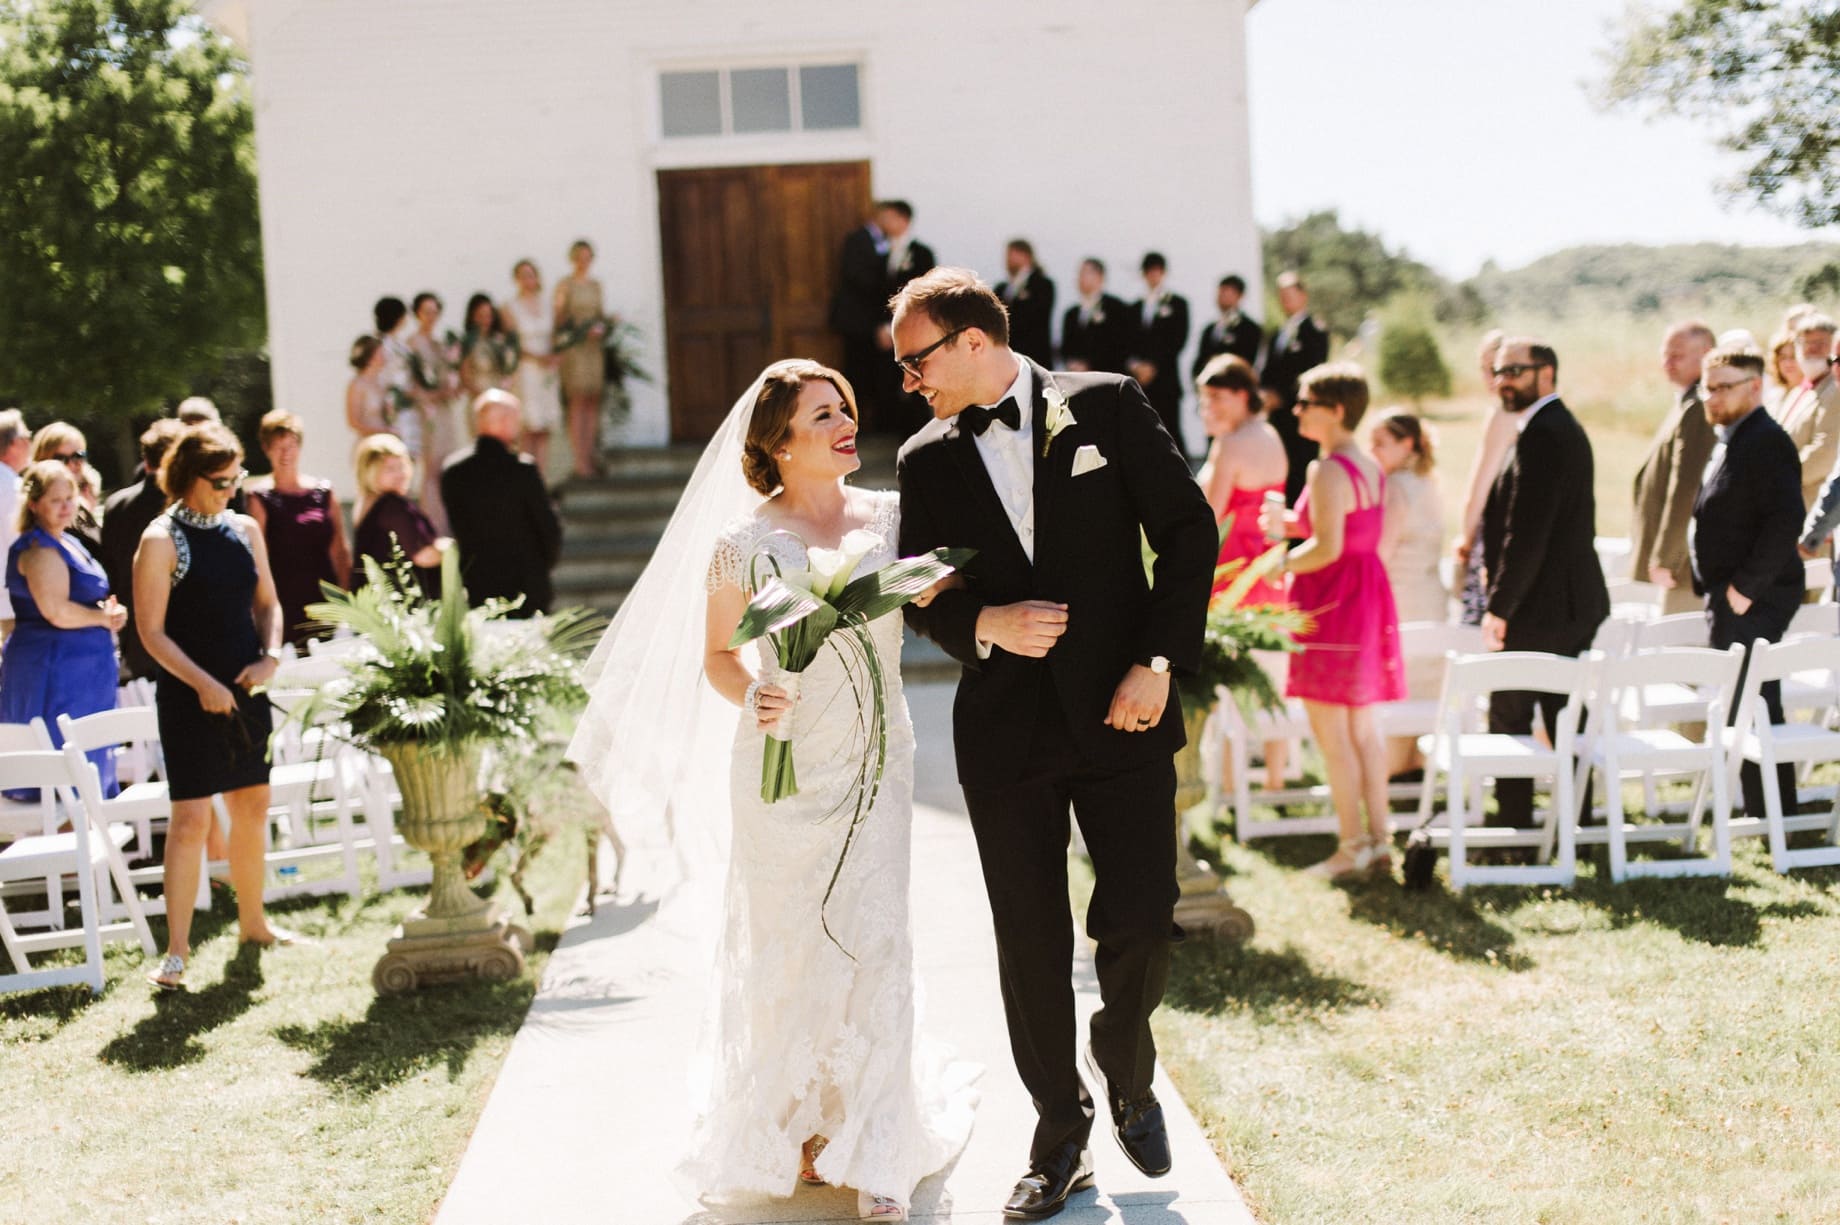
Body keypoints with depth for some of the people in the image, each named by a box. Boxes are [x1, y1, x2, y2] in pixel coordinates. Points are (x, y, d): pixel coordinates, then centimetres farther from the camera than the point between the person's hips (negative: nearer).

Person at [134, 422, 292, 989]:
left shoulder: (244, 529, 8)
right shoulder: (161, 540, -9)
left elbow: (266, 603, 15)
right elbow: (152, 632, -11)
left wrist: (269, 657, -3)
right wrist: (204, 683, -18)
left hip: (245, 689, 6)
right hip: (189, 696, -6)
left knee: (253, 807, 13)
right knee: (191, 818, -8)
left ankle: (252, 921, 29)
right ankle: (176, 950, -3)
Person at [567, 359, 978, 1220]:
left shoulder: (891, 517, 2)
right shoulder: (745, 543, -5)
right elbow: (716, 657, 3)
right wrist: (751, 698, -17)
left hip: (876, 762, 2)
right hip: (783, 768, -2)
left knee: (874, 944, -5)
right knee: (785, 951, 8)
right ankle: (794, 1129, 29)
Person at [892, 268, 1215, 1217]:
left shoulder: (1107, 407, -1)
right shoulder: (925, 463, 6)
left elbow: (1188, 529, -2)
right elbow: (922, 598, 10)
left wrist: (1160, 660, -9)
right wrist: (983, 624, -12)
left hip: (1122, 712, -2)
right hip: (1005, 729, 2)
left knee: (1140, 922, -3)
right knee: (1031, 946, 5)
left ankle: (1125, 1068, 28)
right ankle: (1060, 1139, 22)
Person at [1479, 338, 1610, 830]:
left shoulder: (1542, 435, -19)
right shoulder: (1565, 428, 14)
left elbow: (1527, 531, -23)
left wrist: (1500, 607, -18)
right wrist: (1502, 587, 16)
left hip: (1537, 606, -10)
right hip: (1574, 603, 10)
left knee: (1509, 718, -2)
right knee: (1565, 717, 15)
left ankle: (1513, 828, 4)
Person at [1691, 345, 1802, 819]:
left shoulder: (1766, 442, -16)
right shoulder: (1730, 441, 15)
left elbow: (1785, 520, -25)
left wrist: (1747, 587, -22)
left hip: (1751, 603, -10)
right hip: (1731, 600, 10)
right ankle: (1771, 813, 25)